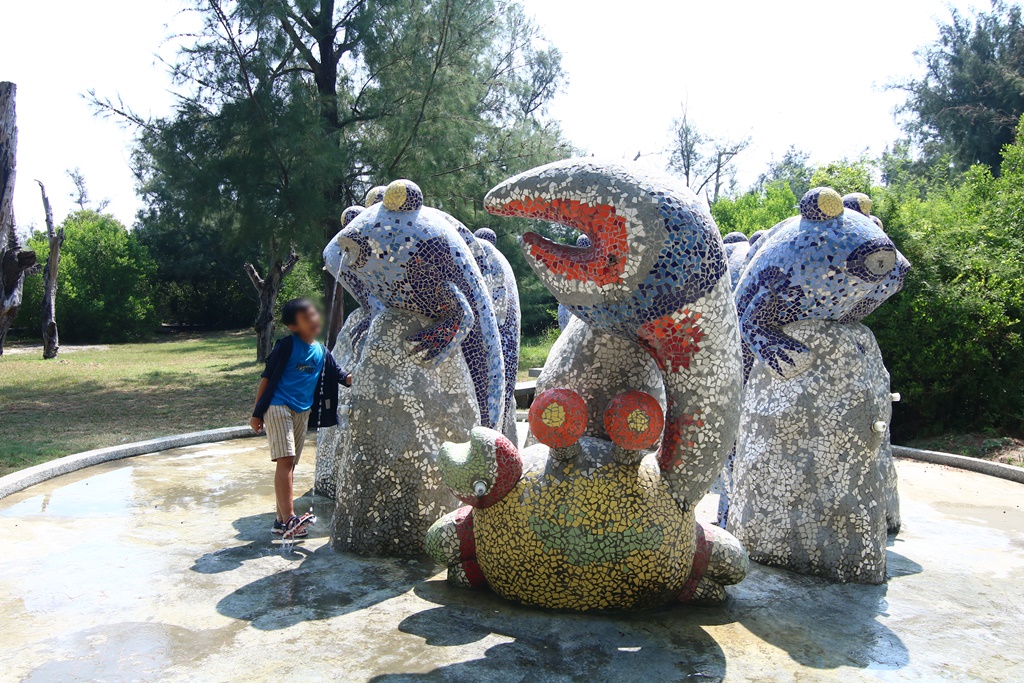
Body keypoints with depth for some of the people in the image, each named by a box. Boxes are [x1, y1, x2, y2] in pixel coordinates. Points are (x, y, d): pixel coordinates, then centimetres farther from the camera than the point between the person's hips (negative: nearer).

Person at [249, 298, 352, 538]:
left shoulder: (321, 352, 9)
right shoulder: (287, 346, -8)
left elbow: (342, 377, 11)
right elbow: (267, 377, -6)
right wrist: (257, 412, -6)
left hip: (302, 412, 7)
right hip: (278, 407, -6)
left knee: (290, 464, 10)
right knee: (285, 460, -15)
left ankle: (282, 521, 17)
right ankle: (288, 518, -16)